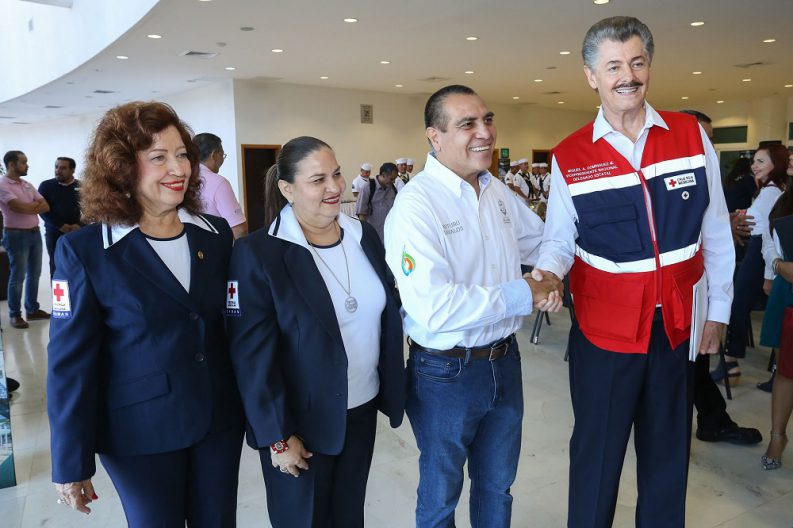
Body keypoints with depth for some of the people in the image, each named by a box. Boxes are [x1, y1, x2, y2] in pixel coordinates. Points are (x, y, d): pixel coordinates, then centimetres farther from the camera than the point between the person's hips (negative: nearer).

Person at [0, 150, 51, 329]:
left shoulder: (27, 185, 12)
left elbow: (46, 207, 6)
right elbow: (20, 207, -20)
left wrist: (27, 207, -10)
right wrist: (35, 204, -1)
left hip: (34, 233, 7)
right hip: (17, 235, -7)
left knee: (34, 274, 12)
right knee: (18, 277, -1)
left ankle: (33, 309, 23)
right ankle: (15, 314, 10)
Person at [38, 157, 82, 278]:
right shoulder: (46, 185, 4)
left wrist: (79, 224, -14)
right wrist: (60, 225, -13)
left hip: (78, 233, 0)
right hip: (54, 233, 0)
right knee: (56, 267, 3)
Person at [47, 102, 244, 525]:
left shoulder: (217, 235, -1)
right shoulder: (85, 250, -12)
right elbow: (71, 360, -10)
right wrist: (71, 463, -7)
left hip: (220, 419, 4)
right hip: (140, 430, -3)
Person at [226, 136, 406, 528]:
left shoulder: (363, 235, 1)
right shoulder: (258, 253, -18)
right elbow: (252, 354, -16)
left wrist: (390, 388, 8)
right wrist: (277, 435, -14)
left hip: (362, 409, 5)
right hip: (302, 421, -5)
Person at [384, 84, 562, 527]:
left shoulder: (498, 192, 1)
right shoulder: (417, 203, -22)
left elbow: (544, 240, 17)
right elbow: (433, 308, -31)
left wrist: (551, 275, -6)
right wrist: (524, 294, -23)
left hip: (505, 362, 6)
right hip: (446, 373, -6)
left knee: (497, 486, 26)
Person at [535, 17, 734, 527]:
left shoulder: (691, 135, -1)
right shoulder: (569, 157, -6)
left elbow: (717, 232, 4)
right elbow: (559, 239, -3)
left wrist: (718, 308, 6)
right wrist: (547, 273, -25)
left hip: (678, 327, 2)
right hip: (604, 331, -2)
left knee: (668, 453, 19)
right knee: (597, 456, 12)